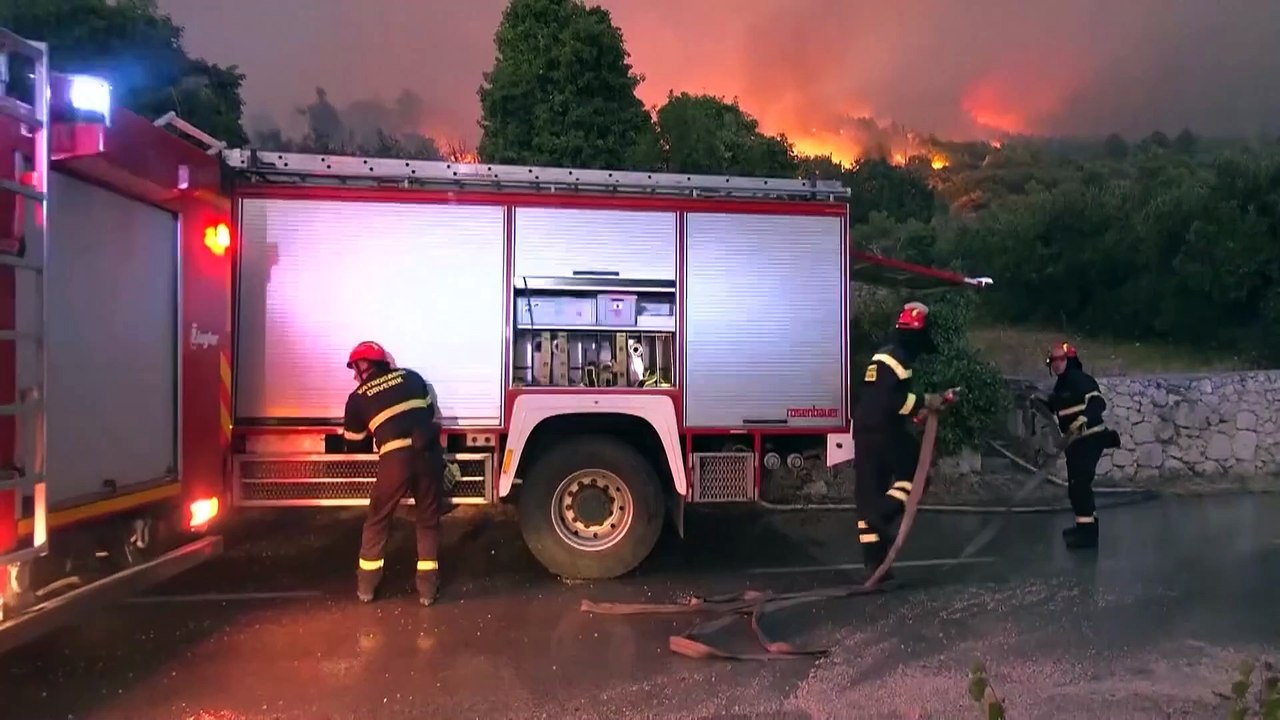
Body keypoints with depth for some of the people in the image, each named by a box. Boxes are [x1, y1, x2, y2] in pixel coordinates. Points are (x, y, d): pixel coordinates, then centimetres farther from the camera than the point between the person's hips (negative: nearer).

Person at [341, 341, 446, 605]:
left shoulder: (358, 397, 12)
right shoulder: (411, 377, 16)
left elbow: (353, 442, 23)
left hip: (395, 458, -2)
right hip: (428, 453, 2)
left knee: (377, 521, 18)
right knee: (428, 520, 15)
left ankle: (366, 583, 25)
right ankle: (427, 586, 16)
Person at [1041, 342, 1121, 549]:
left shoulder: (1081, 379, -14)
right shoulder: (1060, 386, 14)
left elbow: (1098, 402, -26)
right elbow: (1053, 407, 26)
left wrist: (1083, 419, -40)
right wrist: (1039, 401, 10)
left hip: (1090, 439, -10)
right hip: (1075, 441, 10)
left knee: (1079, 483, -15)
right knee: (1076, 484, 18)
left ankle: (1087, 531, -14)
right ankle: (1086, 524, 32)